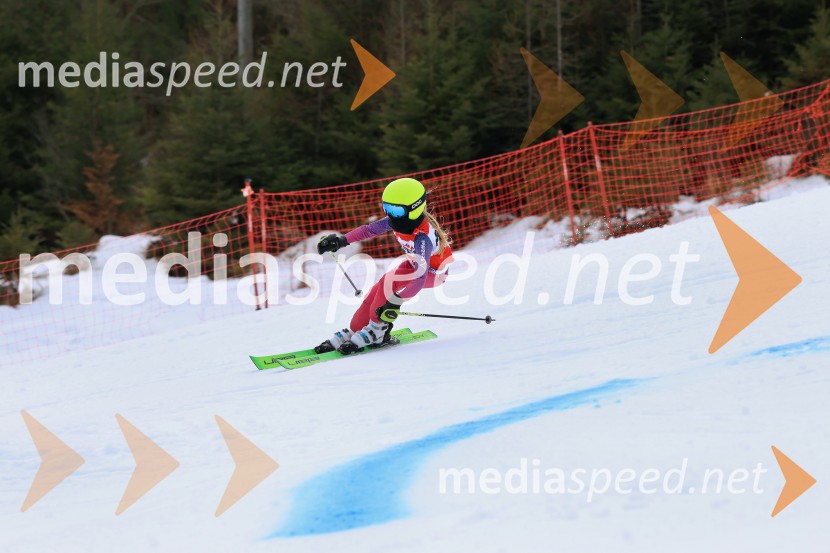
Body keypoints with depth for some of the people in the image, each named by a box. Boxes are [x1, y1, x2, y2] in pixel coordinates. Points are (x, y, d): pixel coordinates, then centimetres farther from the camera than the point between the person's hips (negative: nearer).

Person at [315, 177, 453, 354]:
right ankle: (353, 333, 8)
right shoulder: (397, 220, -18)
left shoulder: (423, 238, -40)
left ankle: (378, 332, -13)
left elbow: (420, 279, -46)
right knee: (377, 292, -5)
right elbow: (370, 229, -1)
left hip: (434, 271, -8)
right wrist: (342, 240, -8)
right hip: (415, 262, 8)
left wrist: (396, 302, -49)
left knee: (389, 282, -27)